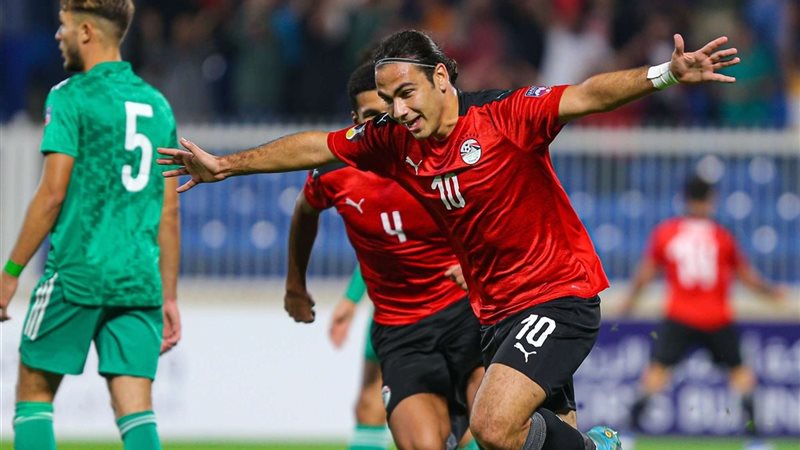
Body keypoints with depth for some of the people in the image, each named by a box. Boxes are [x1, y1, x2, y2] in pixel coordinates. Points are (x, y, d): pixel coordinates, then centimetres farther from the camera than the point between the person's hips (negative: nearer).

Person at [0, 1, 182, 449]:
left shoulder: (71, 97, -5)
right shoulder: (157, 105, 13)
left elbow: (52, 195, -11)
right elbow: (169, 210, 13)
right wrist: (169, 297, 17)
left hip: (77, 275, -5)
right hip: (140, 279, 5)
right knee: (135, 406, 0)